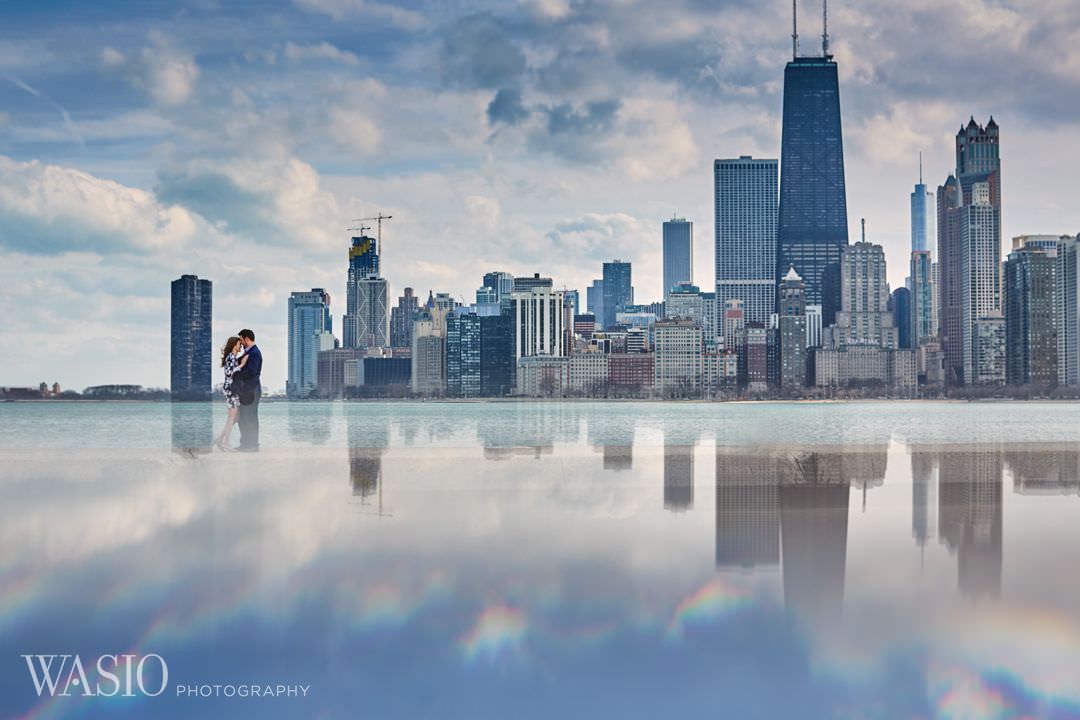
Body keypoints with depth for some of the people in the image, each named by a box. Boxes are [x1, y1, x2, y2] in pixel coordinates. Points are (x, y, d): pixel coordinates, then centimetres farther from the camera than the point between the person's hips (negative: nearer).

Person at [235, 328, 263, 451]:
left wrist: (235, 374, -15)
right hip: (246, 389, 10)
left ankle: (253, 445, 4)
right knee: (242, 417, 14)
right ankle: (246, 443, 22)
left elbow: (250, 372, -25)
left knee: (250, 418, -3)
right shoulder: (248, 352, 16)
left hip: (252, 389, -10)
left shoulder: (254, 353, -16)